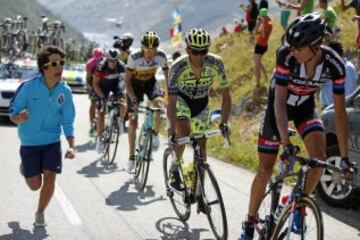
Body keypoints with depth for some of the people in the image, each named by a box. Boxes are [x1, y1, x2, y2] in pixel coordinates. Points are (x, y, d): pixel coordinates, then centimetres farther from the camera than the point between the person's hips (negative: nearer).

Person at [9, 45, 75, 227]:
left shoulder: (65, 91, -10)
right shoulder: (28, 87, -20)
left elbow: (67, 122, -2)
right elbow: (12, 115, -13)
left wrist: (72, 146, -14)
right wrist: (20, 117, -37)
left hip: (52, 141, 2)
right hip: (29, 142, -2)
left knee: (50, 178, -8)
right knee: (35, 184, 2)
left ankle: (40, 213, 18)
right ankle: (24, 167, 38)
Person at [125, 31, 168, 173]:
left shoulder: (161, 56, -24)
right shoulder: (134, 57, -30)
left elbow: (167, 76, -11)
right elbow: (127, 79, -23)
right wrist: (133, 98, -34)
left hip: (150, 82, 2)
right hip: (135, 84, -1)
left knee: (160, 106, -30)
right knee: (133, 122, -5)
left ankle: (155, 134, -2)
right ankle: (131, 157, 6)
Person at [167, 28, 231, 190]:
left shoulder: (216, 63, -28)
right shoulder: (178, 67, -33)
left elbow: (226, 94, -19)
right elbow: (171, 101, -35)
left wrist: (224, 123, -28)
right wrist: (172, 132, -44)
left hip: (201, 103, 3)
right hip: (181, 99, -3)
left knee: (201, 144, -1)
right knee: (184, 131, -29)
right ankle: (174, 169, -6)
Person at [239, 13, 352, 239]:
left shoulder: (334, 65, -29)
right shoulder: (286, 55, -34)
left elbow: (340, 112, -23)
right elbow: (279, 101, -34)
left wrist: (345, 157, -24)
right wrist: (287, 144, -44)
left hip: (305, 106, 1)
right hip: (279, 106, -1)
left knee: (319, 158, -23)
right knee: (265, 170, 0)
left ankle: (299, 206, 2)